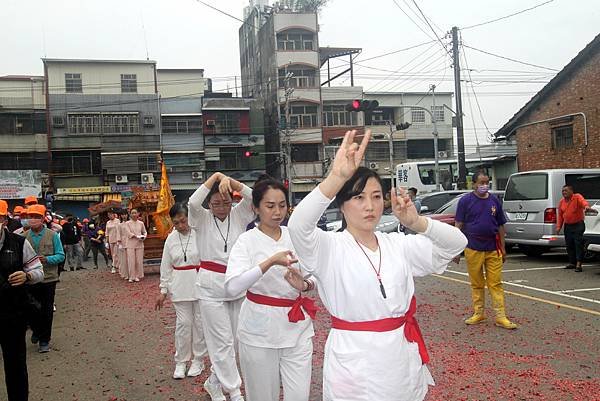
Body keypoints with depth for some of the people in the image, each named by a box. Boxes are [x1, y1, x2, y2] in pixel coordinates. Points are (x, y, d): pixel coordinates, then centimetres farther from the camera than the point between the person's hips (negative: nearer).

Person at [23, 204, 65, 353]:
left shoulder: (52, 235, -4)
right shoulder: (24, 236, 0)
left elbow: (61, 255, -3)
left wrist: (47, 259, -19)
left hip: (48, 278, -2)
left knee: (46, 311, 5)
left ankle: (44, 340, 19)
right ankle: (36, 331, 40)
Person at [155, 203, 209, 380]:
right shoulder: (171, 239, 3)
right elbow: (166, 266, 9)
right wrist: (163, 291, 8)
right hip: (180, 286, 2)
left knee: (200, 322, 7)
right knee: (183, 322, 5)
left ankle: (198, 360, 24)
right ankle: (181, 362, 20)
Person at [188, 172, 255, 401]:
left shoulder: (239, 215, 3)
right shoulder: (203, 219, -1)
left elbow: (253, 198, -14)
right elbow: (193, 203, -22)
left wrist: (230, 181, -24)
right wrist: (215, 177, -22)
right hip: (212, 287, -3)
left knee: (231, 339, 10)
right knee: (223, 341, -2)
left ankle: (214, 382, 29)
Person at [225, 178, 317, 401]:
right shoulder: (247, 240, -7)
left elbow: (316, 277, 10)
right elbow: (232, 287, -21)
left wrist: (305, 285, -12)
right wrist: (270, 262, -30)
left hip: (297, 327, 3)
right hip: (259, 331, -2)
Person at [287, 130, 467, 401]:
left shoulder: (398, 245, 6)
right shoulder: (330, 247, -8)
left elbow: (456, 242, 1)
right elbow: (298, 226, -29)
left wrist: (416, 222, -18)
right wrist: (336, 177, -42)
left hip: (403, 360, 4)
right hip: (355, 366, -4)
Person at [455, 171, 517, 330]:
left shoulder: (495, 201, 9)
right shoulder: (465, 201, 0)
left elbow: (500, 226, 14)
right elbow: (459, 226, 0)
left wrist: (503, 248, 12)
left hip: (493, 248, 2)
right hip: (473, 249, -2)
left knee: (496, 283, 1)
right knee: (477, 284, 8)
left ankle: (500, 317, 4)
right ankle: (479, 313, 21)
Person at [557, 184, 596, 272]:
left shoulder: (577, 197, -7)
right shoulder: (562, 202, 10)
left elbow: (583, 201, -30)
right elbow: (560, 215, 13)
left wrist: (587, 207, -52)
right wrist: (559, 226, 5)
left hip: (578, 225, -6)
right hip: (567, 226, 6)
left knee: (578, 244, -10)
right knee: (569, 245, 10)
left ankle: (579, 264, -12)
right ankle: (572, 263, 21)